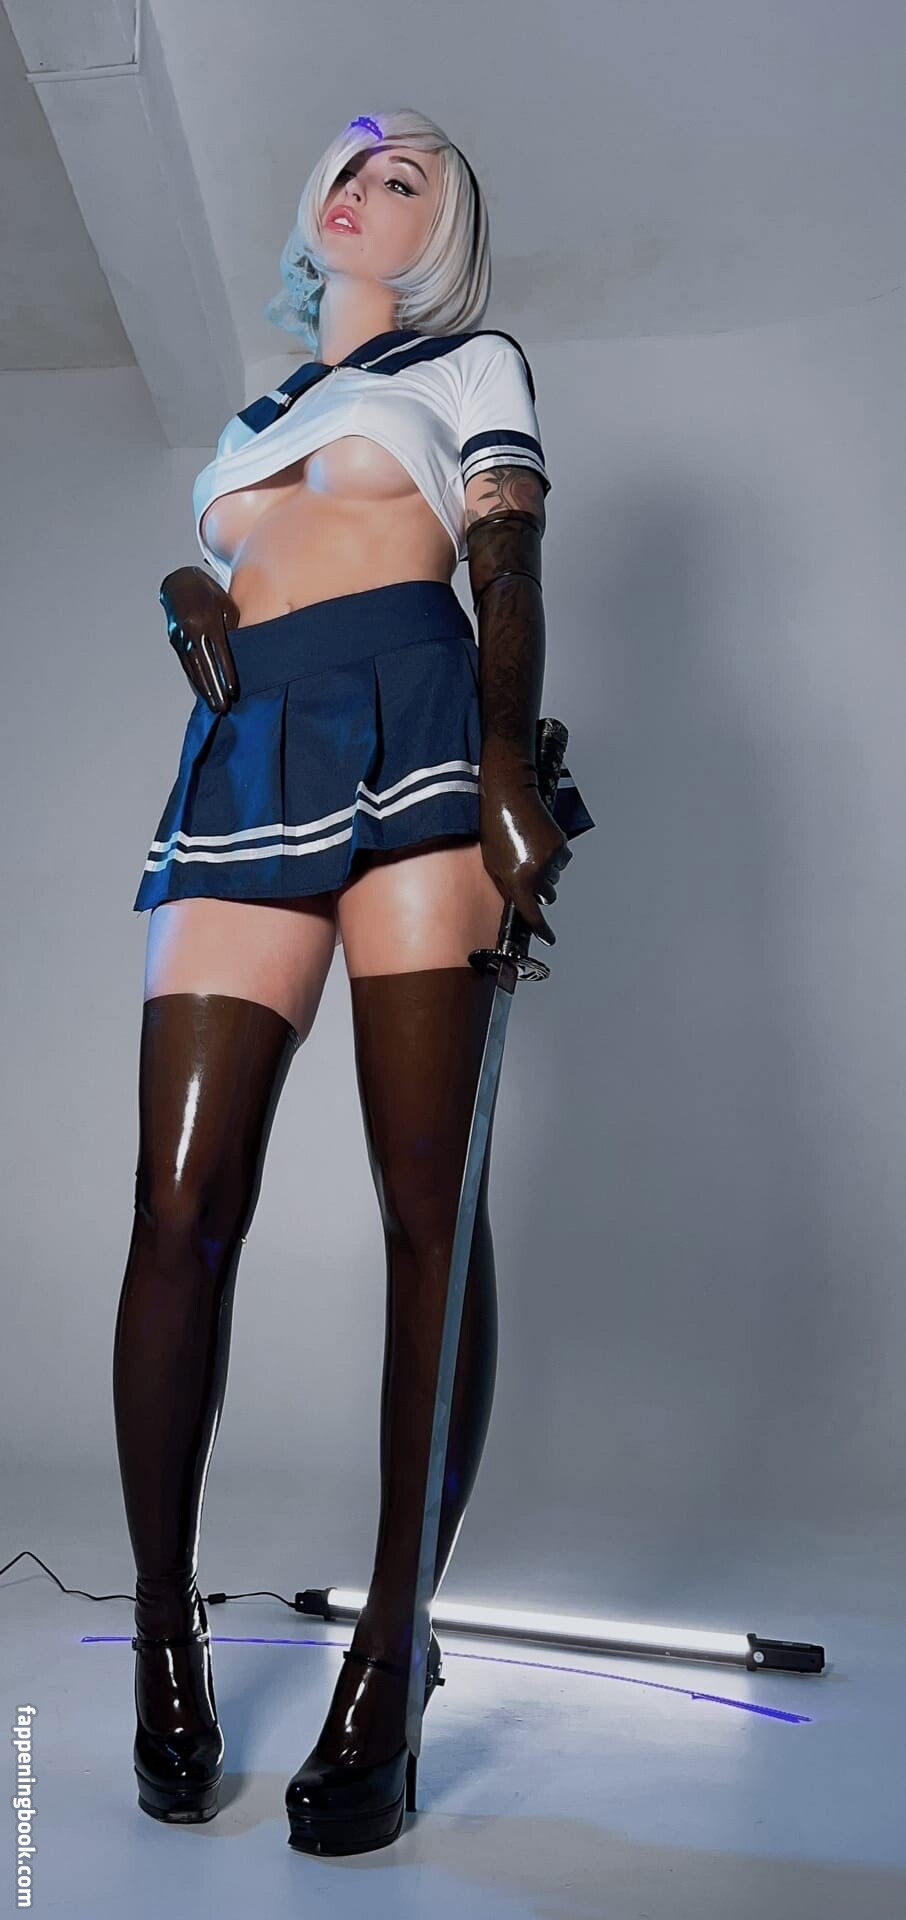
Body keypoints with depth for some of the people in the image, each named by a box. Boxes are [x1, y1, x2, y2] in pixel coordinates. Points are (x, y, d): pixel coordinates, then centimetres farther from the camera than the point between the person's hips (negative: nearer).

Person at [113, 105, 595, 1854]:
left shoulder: (470, 363, 21)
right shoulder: (249, 414, 36)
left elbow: (507, 571, 5)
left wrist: (506, 757, -13)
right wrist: (192, 607, 5)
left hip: (408, 733, -4)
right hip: (244, 768, 4)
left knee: (427, 1202, -12)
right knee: (183, 1204, -8)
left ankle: (390, 1660, -5)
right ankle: (165, 1634, 4)